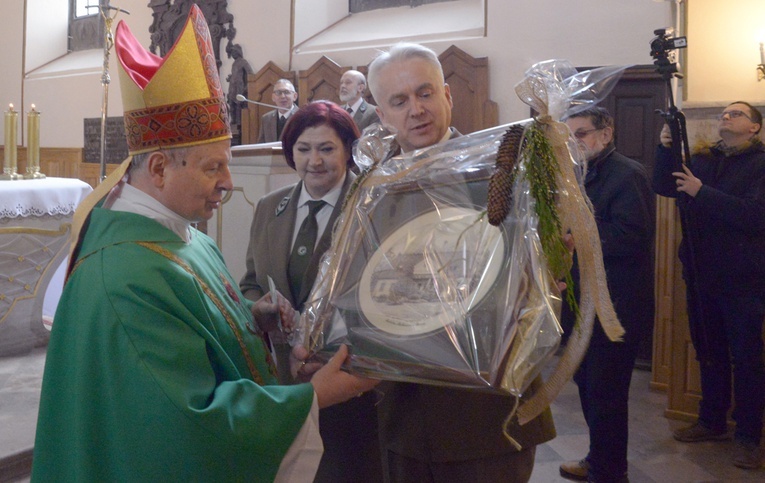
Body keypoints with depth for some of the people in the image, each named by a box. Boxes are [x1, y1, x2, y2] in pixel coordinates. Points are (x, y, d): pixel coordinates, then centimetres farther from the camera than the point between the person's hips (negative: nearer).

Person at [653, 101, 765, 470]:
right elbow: (664, 187, 3)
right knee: (709, 353, 16)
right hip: (701, 276, 5)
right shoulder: (701, 160, 9)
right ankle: (712, 422, 30)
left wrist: (702, 192, -23)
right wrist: (665, 148, -11)